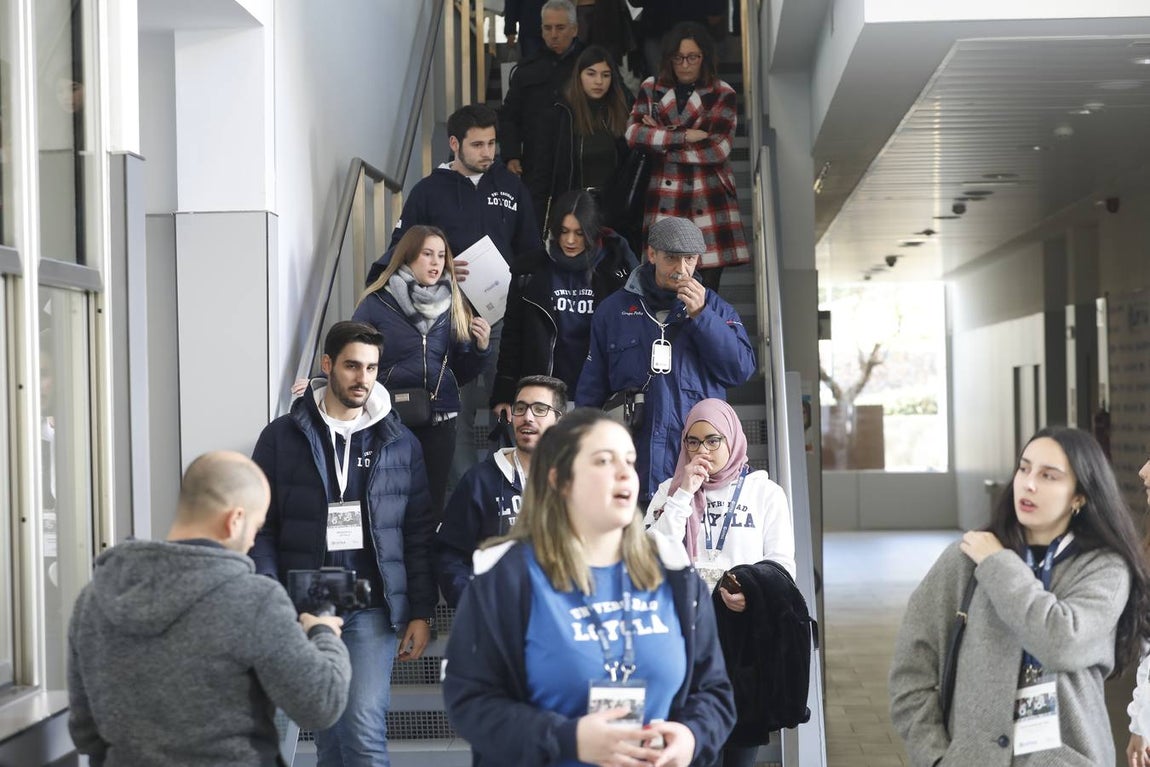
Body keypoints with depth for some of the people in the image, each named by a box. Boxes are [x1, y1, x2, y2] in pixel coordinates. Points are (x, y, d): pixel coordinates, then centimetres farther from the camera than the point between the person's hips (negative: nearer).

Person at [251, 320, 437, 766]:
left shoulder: (400, 443, 5)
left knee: (364, 730, -13)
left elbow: (419, 535, 7)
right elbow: (261, 528, 0)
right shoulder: (283, 437, 2)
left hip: (373, 610, -1)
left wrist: (421, 613, 1)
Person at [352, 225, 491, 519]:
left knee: (432, 504, 7)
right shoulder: (377, 304, -2)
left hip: (439, 421, 3)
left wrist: (481, 348, -5)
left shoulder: (454, 306, 9)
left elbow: (461, 373, 13)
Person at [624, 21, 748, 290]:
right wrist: (684, 137, -13)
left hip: (710, 200, -1)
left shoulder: (722, 94, 2)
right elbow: (633, 132, -6)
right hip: (664, 199, 1)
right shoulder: (651, 89, 8)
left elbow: (718, 148, -10)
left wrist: (661, 139, -5)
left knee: (710, 281, 0)